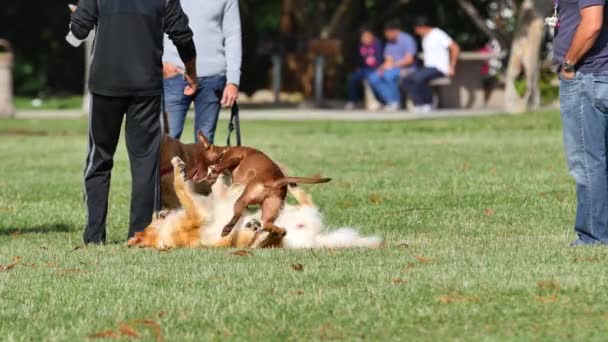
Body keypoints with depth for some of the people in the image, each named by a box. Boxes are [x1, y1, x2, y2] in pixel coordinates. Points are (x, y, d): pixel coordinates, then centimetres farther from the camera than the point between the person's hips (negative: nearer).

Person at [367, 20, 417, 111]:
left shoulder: (407, 40, -10)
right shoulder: (389, 43, 14)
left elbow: (409, 59, -16)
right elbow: (389, 60, 11)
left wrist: (393, 65, -18)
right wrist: (383, 68, -11)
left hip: (406, 69, -8)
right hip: (393, 69, 8)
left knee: (388, 75, -36)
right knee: (373, 78, -14)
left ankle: (396, 103, -23)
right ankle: (390, 101, -15)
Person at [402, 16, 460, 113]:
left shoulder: (438, 35, -9)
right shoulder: (425, 37, 20)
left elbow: (455, 48, -13)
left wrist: (452, 67, -14)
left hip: (439, 68, -9)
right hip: (428, 67, 9)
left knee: (419, 78, -34)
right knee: (407, 80, -10)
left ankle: (428, 105, -22)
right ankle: (420, 105, -15)